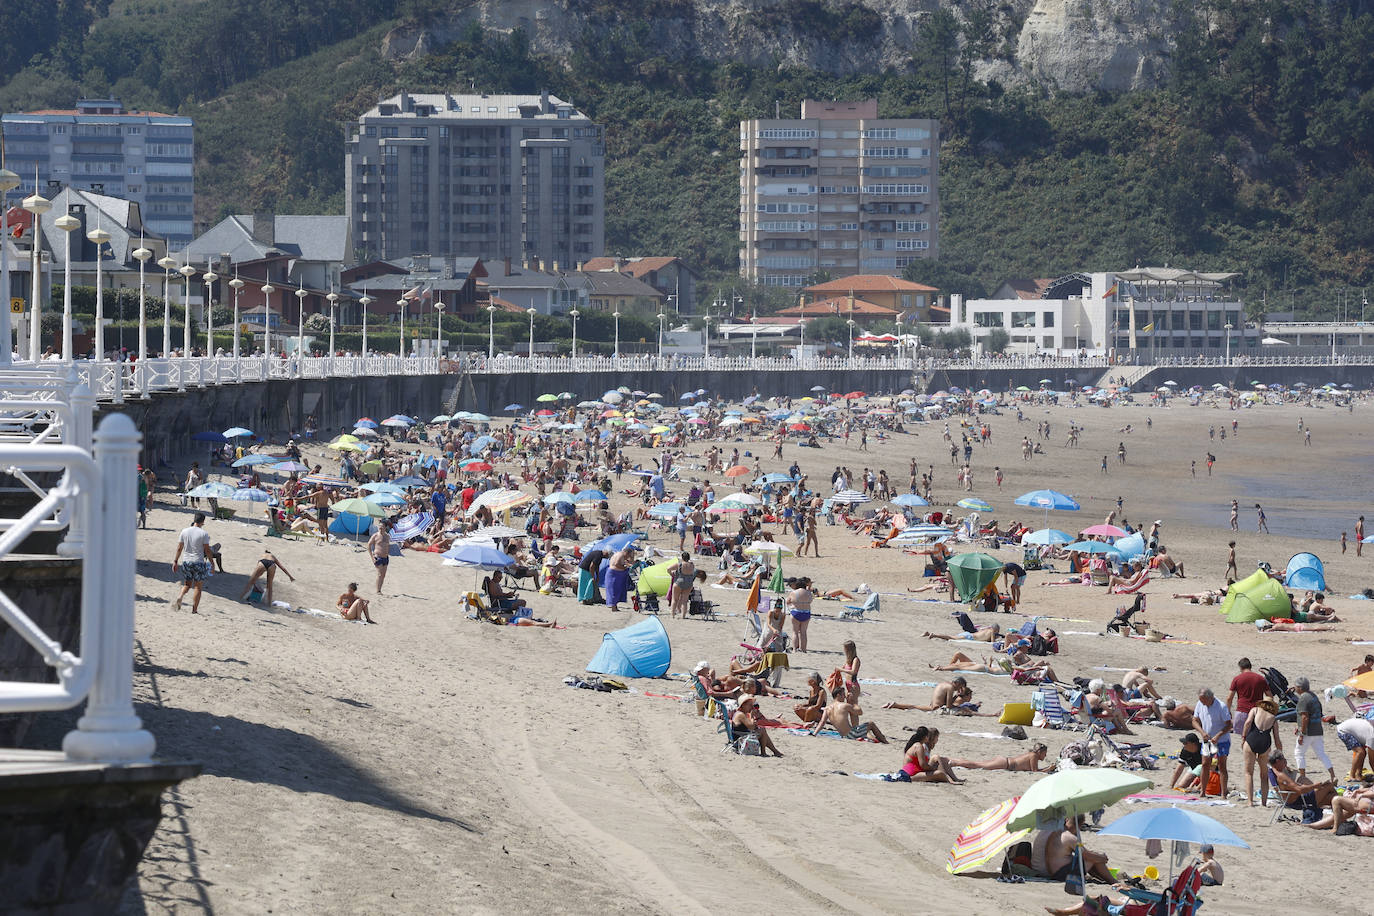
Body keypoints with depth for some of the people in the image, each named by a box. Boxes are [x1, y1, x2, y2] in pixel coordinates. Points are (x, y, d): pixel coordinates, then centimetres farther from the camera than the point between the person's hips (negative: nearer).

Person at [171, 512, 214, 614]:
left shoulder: (184, 531, 1)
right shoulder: (203, 534, -10)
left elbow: (179, 548, 5)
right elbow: (207, 550, -8)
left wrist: (175, 561, 13)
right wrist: (212, 563, 3)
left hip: (186, 561, 4)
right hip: (199, 562, -4)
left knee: (187, 584, 17)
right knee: (198, 587, 6)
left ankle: (180, 597, -12)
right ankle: (194, 609, 5)